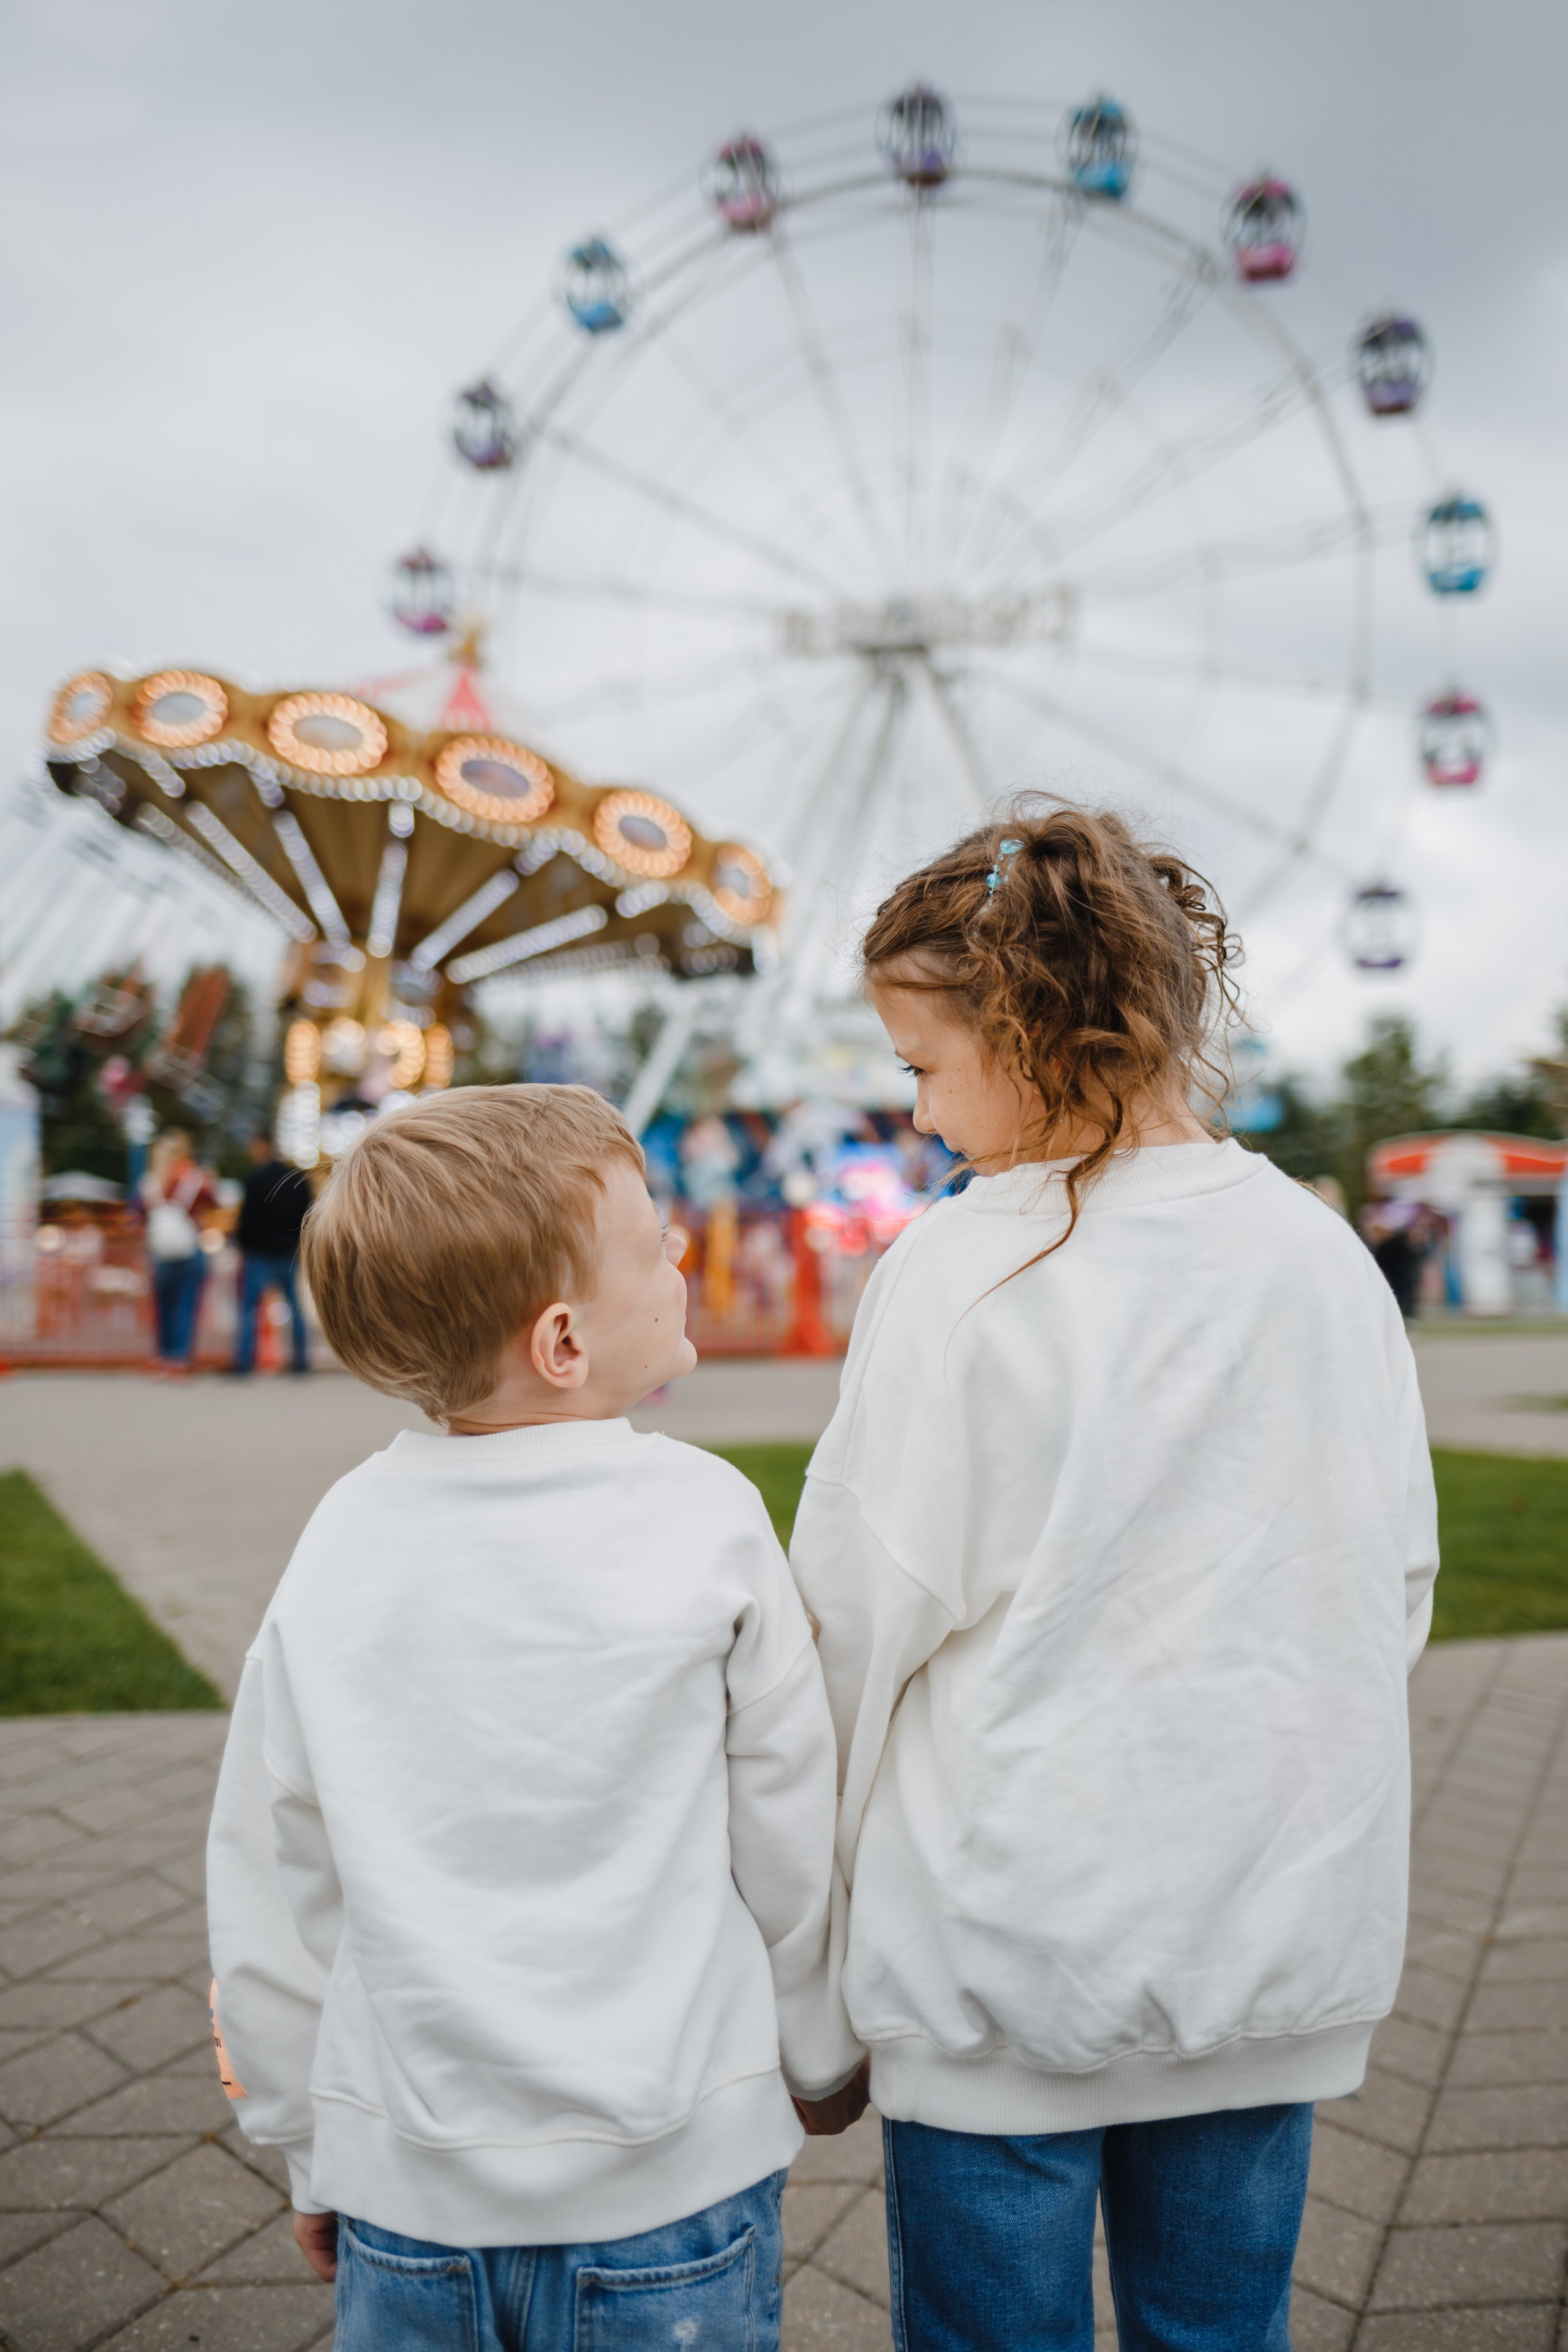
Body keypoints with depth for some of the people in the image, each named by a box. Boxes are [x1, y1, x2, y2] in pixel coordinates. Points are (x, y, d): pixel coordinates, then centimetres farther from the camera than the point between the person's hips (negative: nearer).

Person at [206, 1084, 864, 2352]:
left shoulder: (343, 1544, -7)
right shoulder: (708, 1522, -16)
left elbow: (273, 1885, 1)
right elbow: (793, 1845, -6)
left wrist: (312, 2151, 15)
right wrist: (828, 2069, 11)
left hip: (409, 2182, 3)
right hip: (671, 2189, -2)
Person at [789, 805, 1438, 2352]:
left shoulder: (962, 1271, -17)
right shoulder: (1326, 1257, -2)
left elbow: (865, 1608, -11)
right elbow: (1399, 1585, 8)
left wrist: (838, 1824, 6)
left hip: (1010, 1940, -4)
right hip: (1276, 1922, 5)